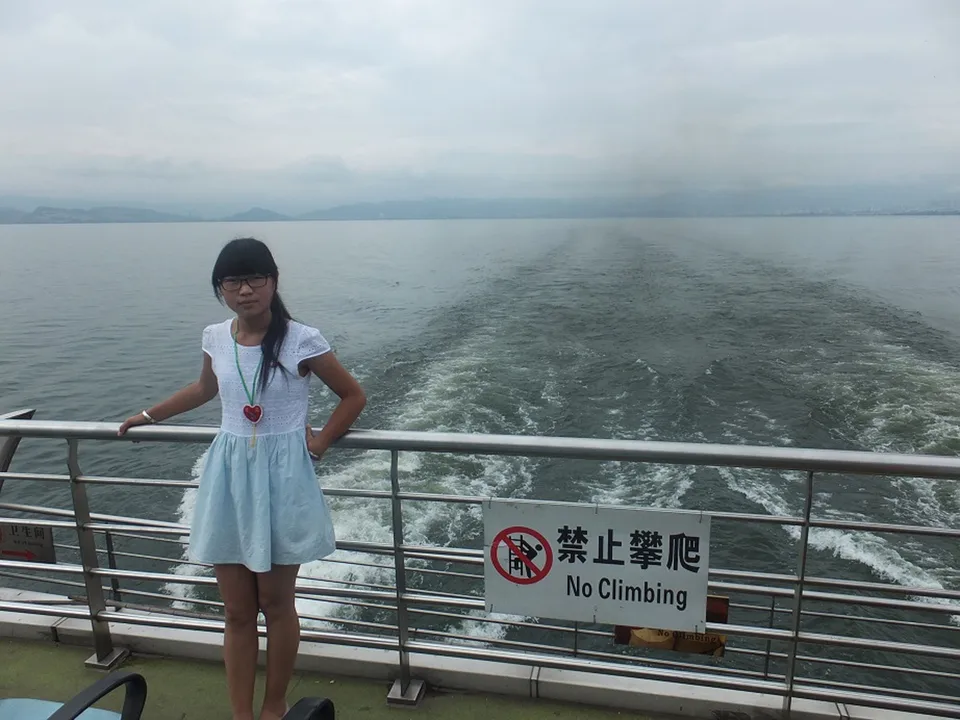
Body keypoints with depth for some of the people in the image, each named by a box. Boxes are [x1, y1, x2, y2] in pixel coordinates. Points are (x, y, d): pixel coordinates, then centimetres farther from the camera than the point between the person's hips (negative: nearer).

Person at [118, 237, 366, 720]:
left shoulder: (300, 341, -12)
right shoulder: (215, 338, 2)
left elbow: (354, 396, -1)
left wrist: (319, 442, -7)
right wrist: (150, 415, 29)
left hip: (281, 477, -4)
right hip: (228, 475, 4)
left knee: (275, 603, 12)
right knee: (237, 611, 11)